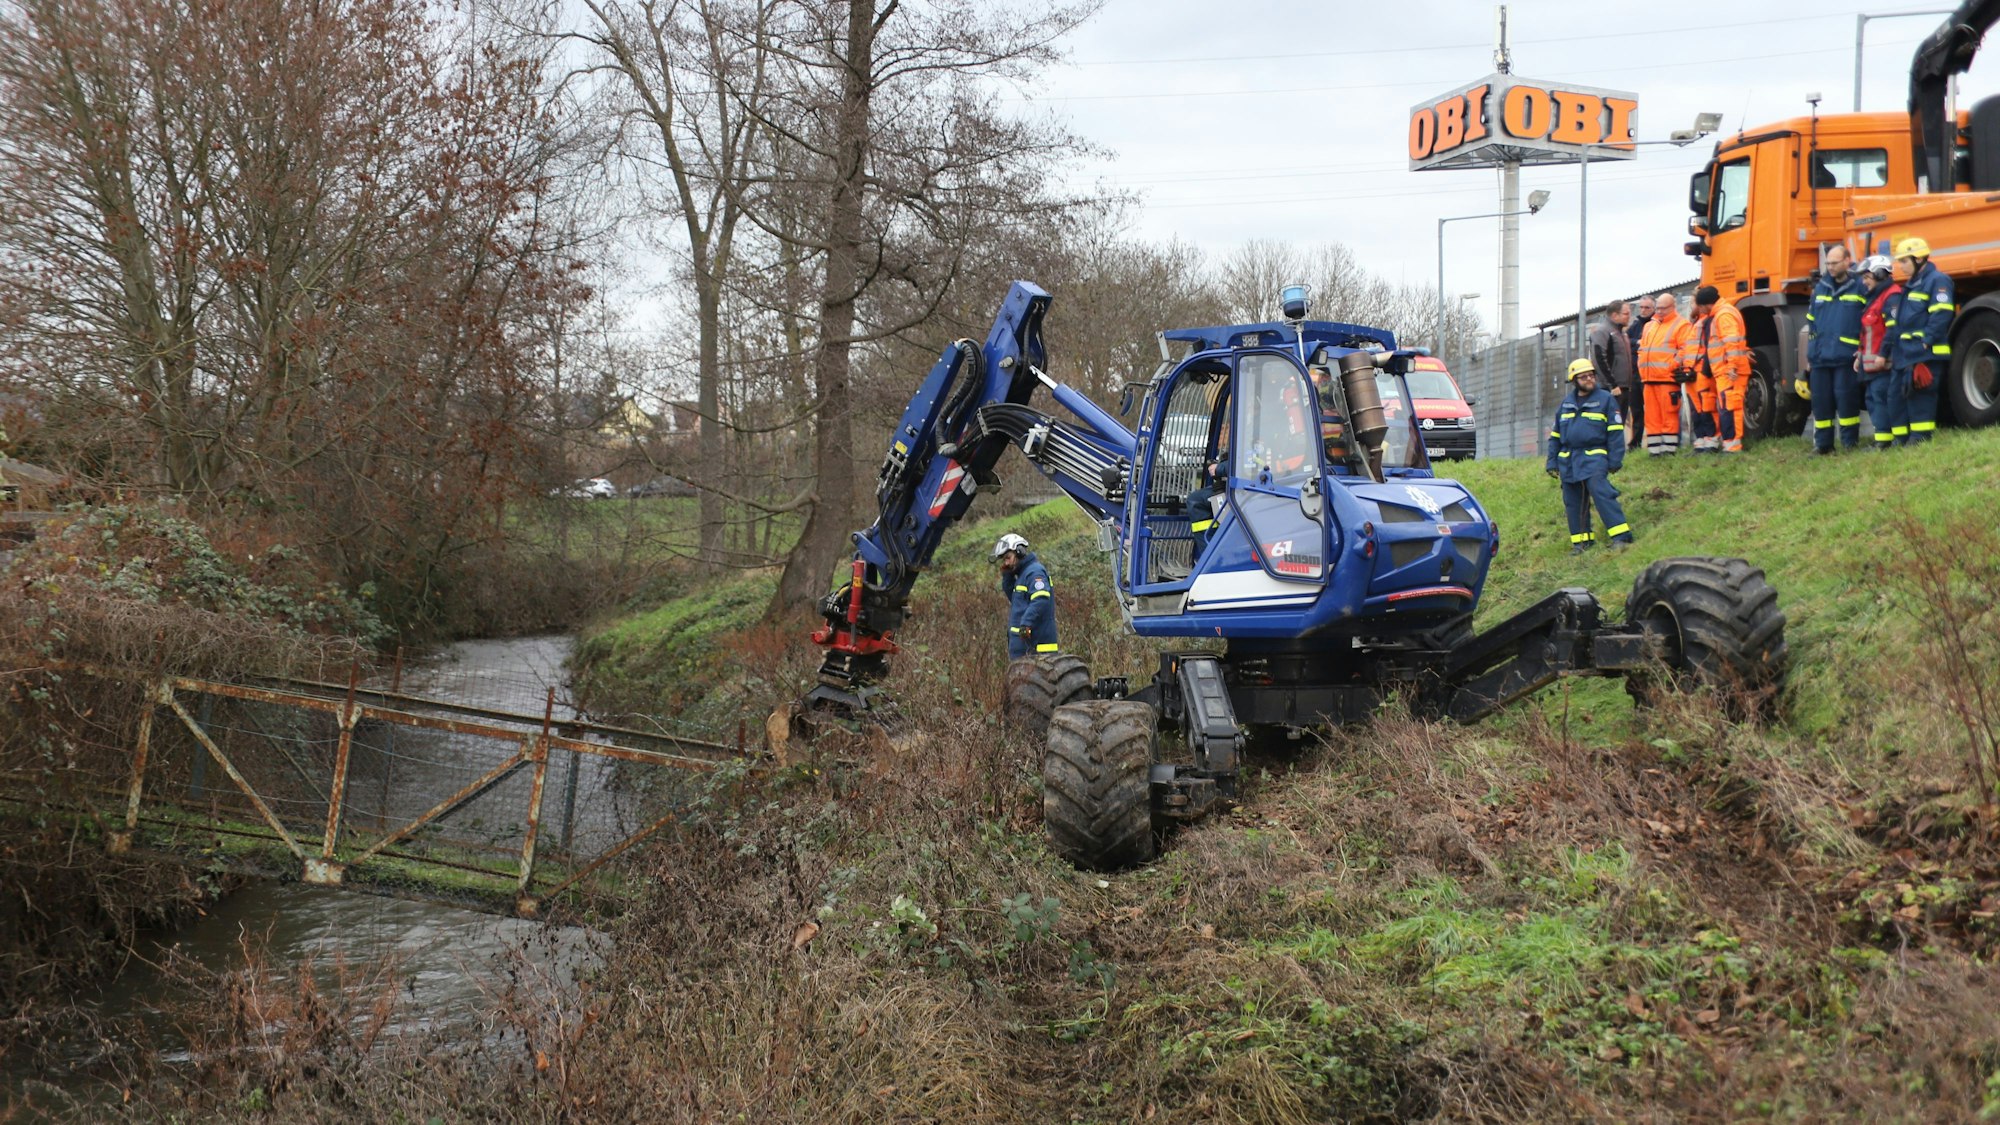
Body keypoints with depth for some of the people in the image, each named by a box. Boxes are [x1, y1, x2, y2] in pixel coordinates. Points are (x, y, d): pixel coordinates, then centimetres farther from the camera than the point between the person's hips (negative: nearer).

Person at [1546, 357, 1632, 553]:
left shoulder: (1605, 399, 3)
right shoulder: (1566, 403, 17)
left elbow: (1615, 432, -1)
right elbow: (1555, 435, 22)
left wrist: (1615, 460, -8)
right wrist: (1552, 462, 15)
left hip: (1594, 458, -5)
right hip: (1568, 461, 6)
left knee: (1602, 495, -19)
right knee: (1573, 503, 6)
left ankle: (1621, 536, -19)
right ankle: (1581, 541, 16)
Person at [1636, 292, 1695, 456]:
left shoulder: (1681, 325, 0)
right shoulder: (1650, 326, 22)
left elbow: (1687, 350, -9)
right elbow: (1642, 349, 26)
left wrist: (1678, 368, -14)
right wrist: (1643, 371, 15)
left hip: (1668, 379, -7)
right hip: (1648, 379, 7)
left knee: (1669, 415, -6)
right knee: (1652, 416, 6)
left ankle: (1670, 447, -3)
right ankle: (1654, 448, 10)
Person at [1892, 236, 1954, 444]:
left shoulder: (1938, 280, -8)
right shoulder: (1912, 284, 22)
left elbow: (1941, 315, -18)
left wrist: (1926, 341, -22)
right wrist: (1899, 343, 16)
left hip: (1927, 354, -10)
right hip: (1909, 352, 10)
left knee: (1921, 395, -10)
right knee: (1905, 394, 11)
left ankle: (1920, 438, -10)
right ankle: (1902, 439, 15)